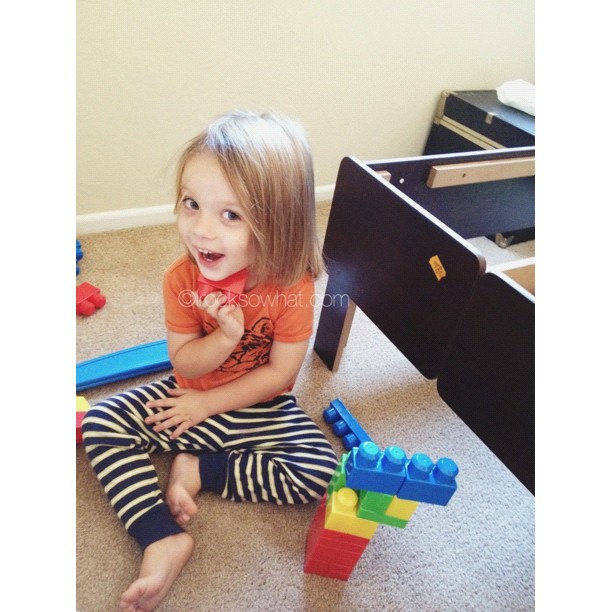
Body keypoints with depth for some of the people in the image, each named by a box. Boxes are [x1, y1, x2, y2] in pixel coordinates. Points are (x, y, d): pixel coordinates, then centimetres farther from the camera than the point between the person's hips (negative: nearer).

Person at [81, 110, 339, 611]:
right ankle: (164, 539, -12)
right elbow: (185, 364, -9)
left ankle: (198, 471, -7)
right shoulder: (182, 278, -16)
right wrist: (225, 336, -30)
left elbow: (281, 372, -15)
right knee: (100, 425, -7)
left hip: (262, 408, -2)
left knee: (321, 471, -20)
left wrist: (208, 403, -13)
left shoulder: (291, 284, -23)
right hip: (189, 399, 3)